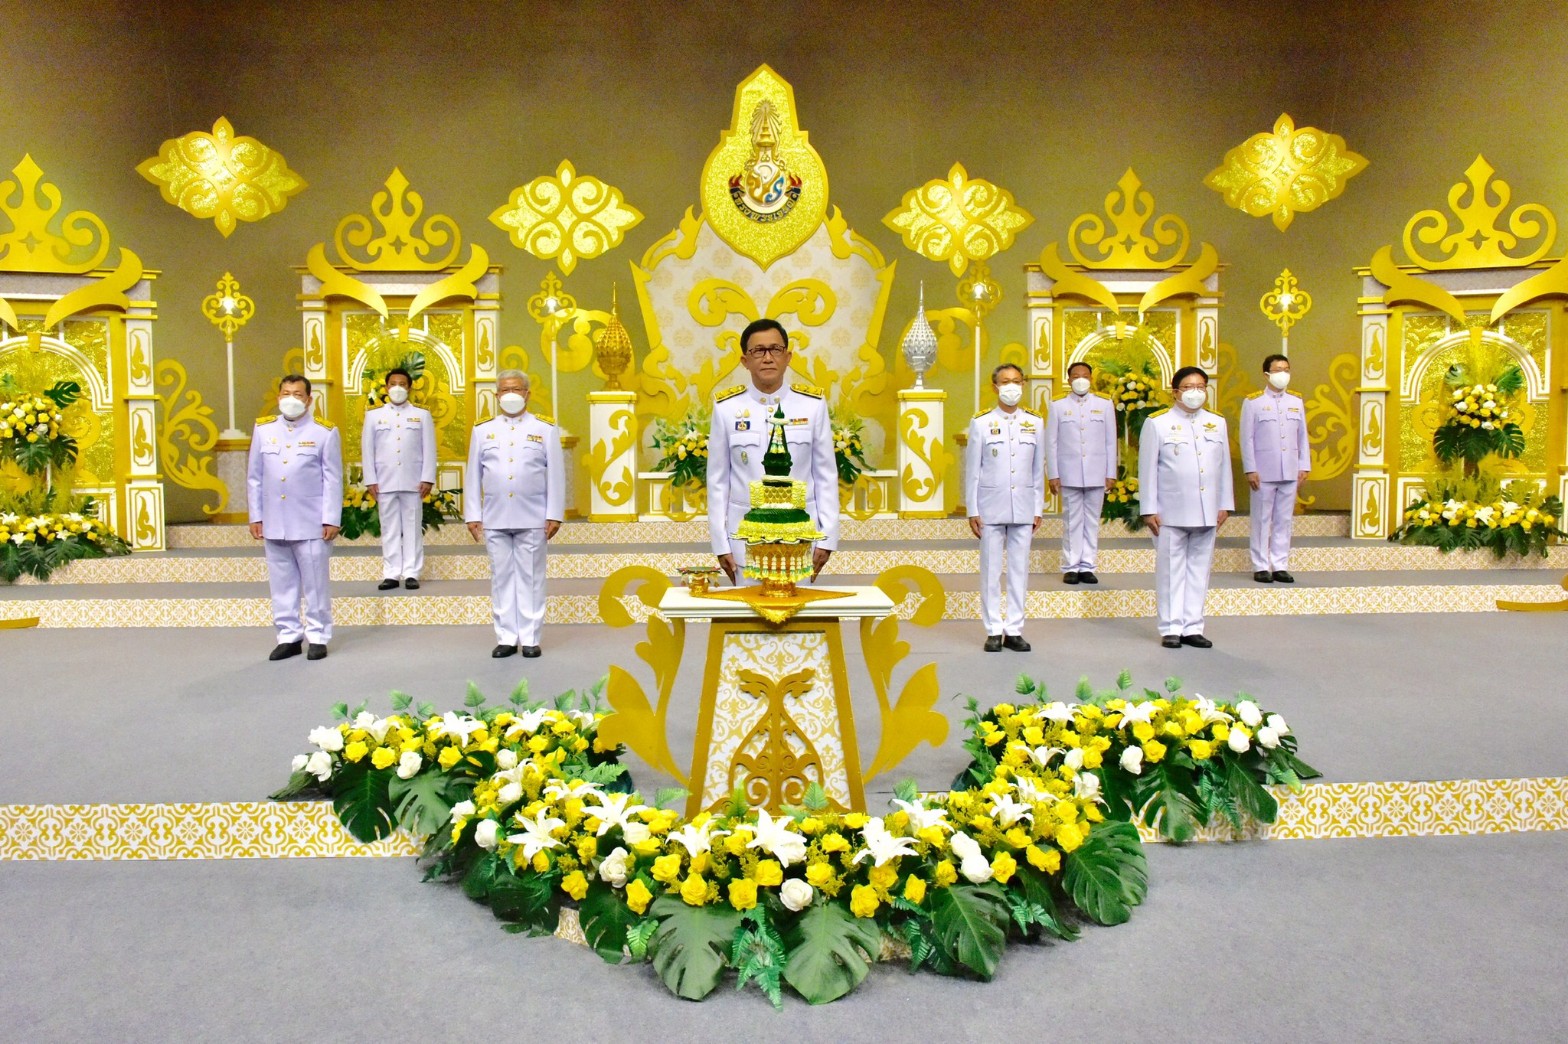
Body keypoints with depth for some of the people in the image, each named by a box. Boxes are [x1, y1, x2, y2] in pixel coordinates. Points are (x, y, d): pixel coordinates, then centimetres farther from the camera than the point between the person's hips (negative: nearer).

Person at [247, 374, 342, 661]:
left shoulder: (325, 432, -1)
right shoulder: (263, 429, 8)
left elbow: (333, 480, -2)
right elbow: (254, 477, 11)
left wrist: (331, 520, -7)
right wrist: (255, 517, 8)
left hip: (311, 523, -3)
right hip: (274, 523, 3)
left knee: (315, 583, 3)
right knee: (282, 583, 9)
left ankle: (317, 637, 13)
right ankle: (288, 636, 18)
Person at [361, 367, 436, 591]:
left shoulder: (422, 415, 9)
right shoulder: (374, 415, 11)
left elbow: (429, 450, 3)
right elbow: (367, 450, 7)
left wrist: (427, 479, -5)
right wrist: (370, 481, -1)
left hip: (413, 482, -1)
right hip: (385, 482, 1)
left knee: (413, 528, 1)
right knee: (389, 529, 3)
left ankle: (411, 574, 5)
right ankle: (391, 574, 6)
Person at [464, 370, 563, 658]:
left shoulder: (545, 429, 4)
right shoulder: (482, 430, 10)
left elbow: (556, 475, 1)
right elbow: (474, 476, 10)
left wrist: (554, 515, -4)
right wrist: (472, 515, 5)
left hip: (532, 519, -2)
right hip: (494, 520, 2)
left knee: (530, 578, 2)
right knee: (502, 577, 6)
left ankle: (530, 638, 9)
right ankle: (506, 637, 13)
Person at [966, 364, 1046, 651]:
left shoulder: (1035, 422, 7)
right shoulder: (981, 422, 0)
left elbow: (1038, 469, 10)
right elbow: (972, 470, 1)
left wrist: (1038, 509, 7)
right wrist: (972, 511, -3)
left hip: (1023, 508, 2)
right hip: (991, 507, -2)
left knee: (1019, 569, 5)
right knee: (991, 569, 3)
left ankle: (1014, 630, 14)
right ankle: (994, 631, 11)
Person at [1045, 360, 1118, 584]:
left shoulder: (1105, 405, 8)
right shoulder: (1058, 406, 6)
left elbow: (1110, 442, 8)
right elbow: (1051, 443, 4)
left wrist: (1111, 474, 3)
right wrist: (1053, 475, -2)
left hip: (1097, 475, 1)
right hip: (1069, 475, -1)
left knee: (1092, 522, 4)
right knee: (1072, 522, 2)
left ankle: (1087, 567, 10)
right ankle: (1071, 567, 7)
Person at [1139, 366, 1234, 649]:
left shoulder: (1217, 423, 12)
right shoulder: (1157, 423, -2)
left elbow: (1224, 466, 14)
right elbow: (1147, 469, -4)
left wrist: (1225, 505, 9)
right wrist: (1149, 510, -7)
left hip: (1207, 514, 4)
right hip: (1171, 514, -4)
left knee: (1199, 570, 8)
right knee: (1171, 571, 2)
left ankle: (1193, 628, 15)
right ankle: (1171, 629, 9)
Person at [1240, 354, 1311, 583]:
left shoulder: (1297, 402, 12)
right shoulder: (1253, 402, -1)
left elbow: (1303, 437, 13)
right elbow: (1247, 439, -4)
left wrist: (1304, 466, 6)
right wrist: (1250, 470, -9)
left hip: (1290, 472, 4)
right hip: (1263, 472, -4)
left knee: (1284, 520, 6)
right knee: (1262, 520, 2)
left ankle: (1280, 566, 12)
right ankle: (1261, 567, 8)